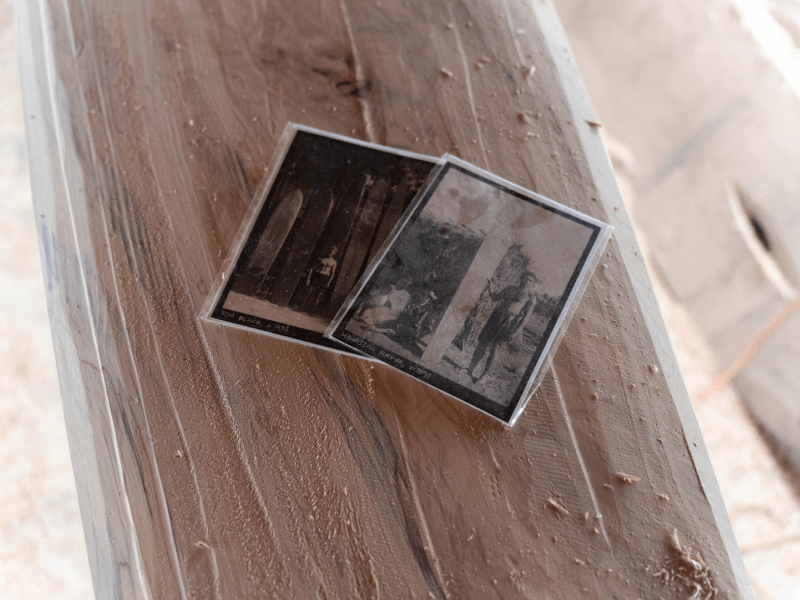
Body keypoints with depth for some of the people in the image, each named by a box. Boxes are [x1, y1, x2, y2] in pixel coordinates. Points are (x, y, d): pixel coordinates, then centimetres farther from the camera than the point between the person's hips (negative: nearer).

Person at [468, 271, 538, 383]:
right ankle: (471, 369, 15)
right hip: (496, 317, 4)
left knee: (493, 347, -7)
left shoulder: (530, 298, 3)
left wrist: (516, 330, -11)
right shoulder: (510, 289, 17)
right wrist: (490, 286, 7)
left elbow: (525, 316, -3)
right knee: (482, 343, 2)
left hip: (509, 321, -4)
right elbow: (494, 297, 22)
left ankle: (484, 375, 1)